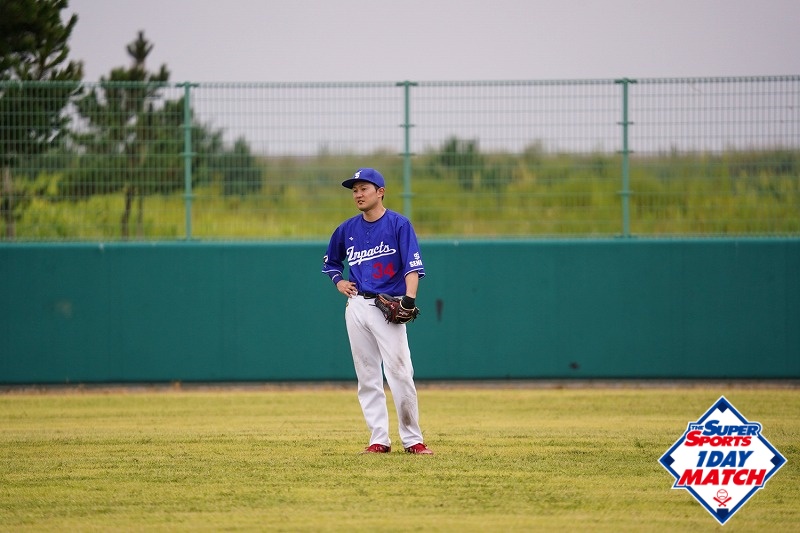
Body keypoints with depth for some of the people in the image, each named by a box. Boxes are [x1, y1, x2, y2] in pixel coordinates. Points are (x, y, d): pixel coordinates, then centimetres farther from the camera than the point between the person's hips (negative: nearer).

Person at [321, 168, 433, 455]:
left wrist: (409, 298, -26)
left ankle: (412, 439, -4)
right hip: (357, 306, 5)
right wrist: (339, 282, 9)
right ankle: (379, 439, 7)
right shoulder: (347, 229, 11)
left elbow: (413, 265, -12)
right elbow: (330, 261, 28)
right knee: (367, 376, 4)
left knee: (400, 373, -11)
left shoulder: (399, 224, -4)